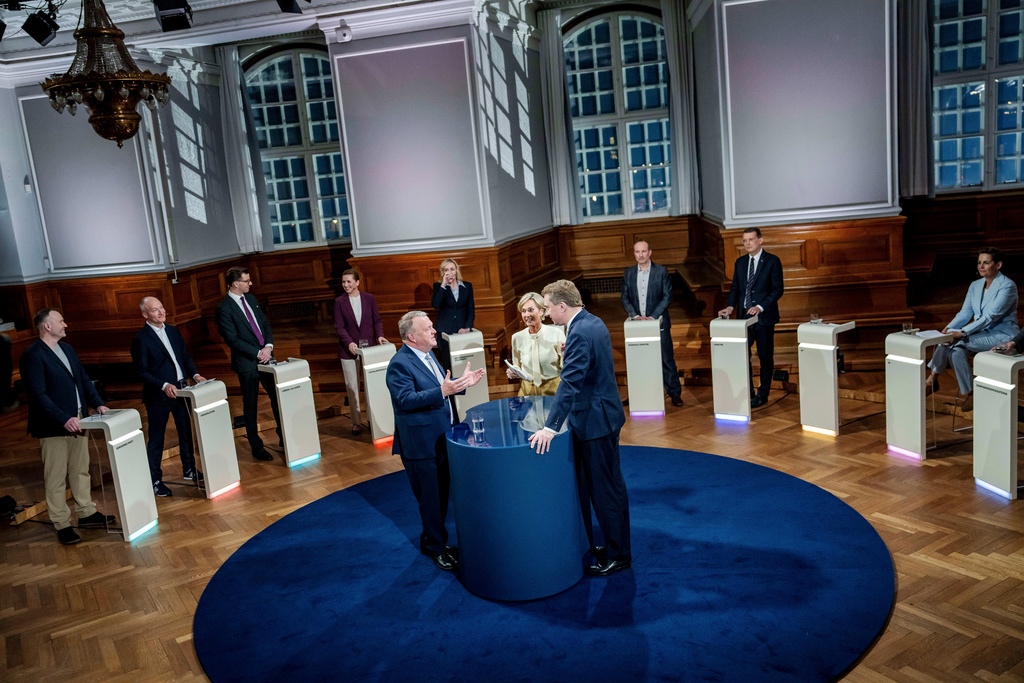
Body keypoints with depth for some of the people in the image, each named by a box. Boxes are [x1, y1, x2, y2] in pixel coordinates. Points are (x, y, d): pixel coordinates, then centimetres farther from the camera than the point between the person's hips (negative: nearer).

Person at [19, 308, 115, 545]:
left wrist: (98, 403, 3)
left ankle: (86, 514, 28)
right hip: (53, 428, -8)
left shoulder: (67, 349, 11)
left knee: (80, 471, 17)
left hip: (77, 421, 8)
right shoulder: (33, 355, -15)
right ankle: (62, 525, 12)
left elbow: (84, 379, 16)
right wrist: (64, 419, -26)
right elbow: (38, 395, -20)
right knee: (56, 479, 3)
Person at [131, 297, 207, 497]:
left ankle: (189, 470, 32)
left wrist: (194, 374, -2)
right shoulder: (141, 339, -12)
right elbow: (142, 371, -14)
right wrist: (164, 386, -23)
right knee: (156, 439, 4)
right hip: (157, 396, -6)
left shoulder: (173, 331, 8)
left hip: (180, 390, 7)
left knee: (186, 432, 16)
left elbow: (185, 356, 14)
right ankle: (155, 480, 15)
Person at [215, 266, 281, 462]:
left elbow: (265, 324, 11)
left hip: (265, 356, 6)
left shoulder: (251, 299, 10)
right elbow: (232, 339, -15)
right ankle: (256, 447, 17)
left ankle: (284, 437, 24)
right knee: (250, 406, 6)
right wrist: (257, 353, -15)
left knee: (277, 398, 10)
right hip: (247, 363, -6)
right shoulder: (224, 308, -12)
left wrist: (268, 346, -6)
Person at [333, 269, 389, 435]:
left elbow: (377, 320, 7)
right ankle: (355, 422, 9)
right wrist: (349, 342, -18)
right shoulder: (339, 301, 1)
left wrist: (379, 335, -11)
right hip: (349, 349, -1)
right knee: (352, 386, 2)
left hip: (368, 346, 1)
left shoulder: (369, 298, 4)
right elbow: (339, 326, -3)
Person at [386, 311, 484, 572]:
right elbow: (406, 399, -29)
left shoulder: (426, 355, 10)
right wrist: (442, 391, -35)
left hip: (442, 439, 9)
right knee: (431, 499, 4)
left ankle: (434, 540, 36)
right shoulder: (399, 364, -20)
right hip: (421, 444, -9)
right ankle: (436, 548, 21)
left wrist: (461, 383, 6)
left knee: (442, 494, 19)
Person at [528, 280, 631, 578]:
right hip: (604, 414, 10)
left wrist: (550, 427, -32)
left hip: (595, 420, -10)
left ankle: (617, 555, 15)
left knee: (605, 489, 2)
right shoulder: (593, 322, 8)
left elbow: (570, 383, -30)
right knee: (608, 485, 18)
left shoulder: (580, 334, -23)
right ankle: (614, 545, 31)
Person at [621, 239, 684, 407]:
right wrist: (635, 316, -9)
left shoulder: (661, 271, -1)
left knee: (666, 359, 1)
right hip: (637, 324, 2)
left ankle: (675, 393, 10)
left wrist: (653, 317, -13)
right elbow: (625, 298, 7)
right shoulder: (628, 273, 8)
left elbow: (667, 297, -4)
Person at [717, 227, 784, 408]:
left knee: (765, 356, 4)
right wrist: (730, 306, -5)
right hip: (744, 316, 5)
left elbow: (777, 290, -9)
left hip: (764, 317, -4)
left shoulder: (772, 261, -4)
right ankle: (747, 393, 13)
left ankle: (762, 395, 15)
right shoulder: (740, 262, 12)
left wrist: (760, 307, -21)